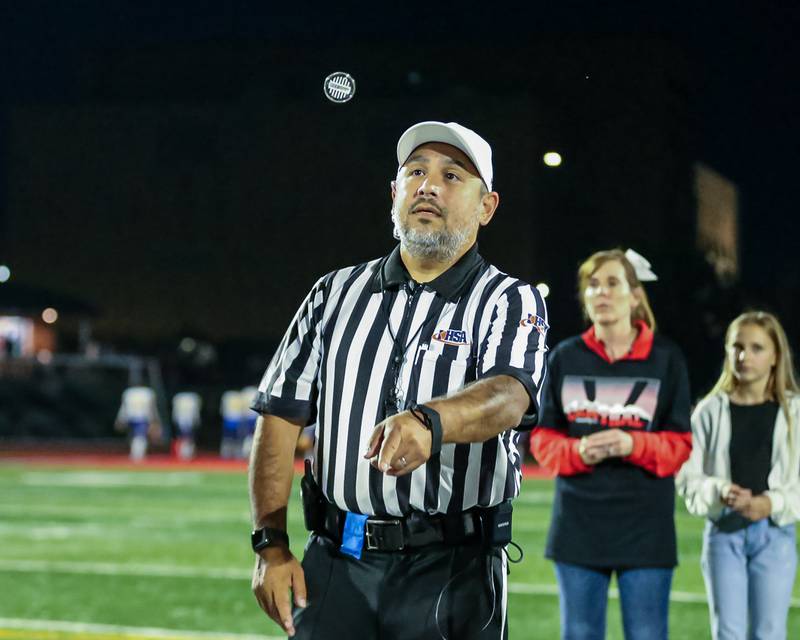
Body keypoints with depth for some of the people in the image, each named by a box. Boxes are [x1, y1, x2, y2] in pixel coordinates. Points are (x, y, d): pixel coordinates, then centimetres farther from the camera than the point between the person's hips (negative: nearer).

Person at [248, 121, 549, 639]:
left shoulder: (511, 303, 0)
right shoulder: (337, 293, 12)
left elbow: (508, 395, -21)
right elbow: (282, 416, 9)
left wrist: (427, 422, -42)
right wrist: (271, 545, -1)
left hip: (453, 573, -3)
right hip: (336, 565, 3)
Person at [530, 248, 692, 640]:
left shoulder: (665, 358, 1)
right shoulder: (565, 358, 5)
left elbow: (679, 445, 0)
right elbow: (542, 438, 7)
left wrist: (632, 444, -19)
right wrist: (578, 452, -15)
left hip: (645, 528, -2)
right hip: (579, 523, 2)